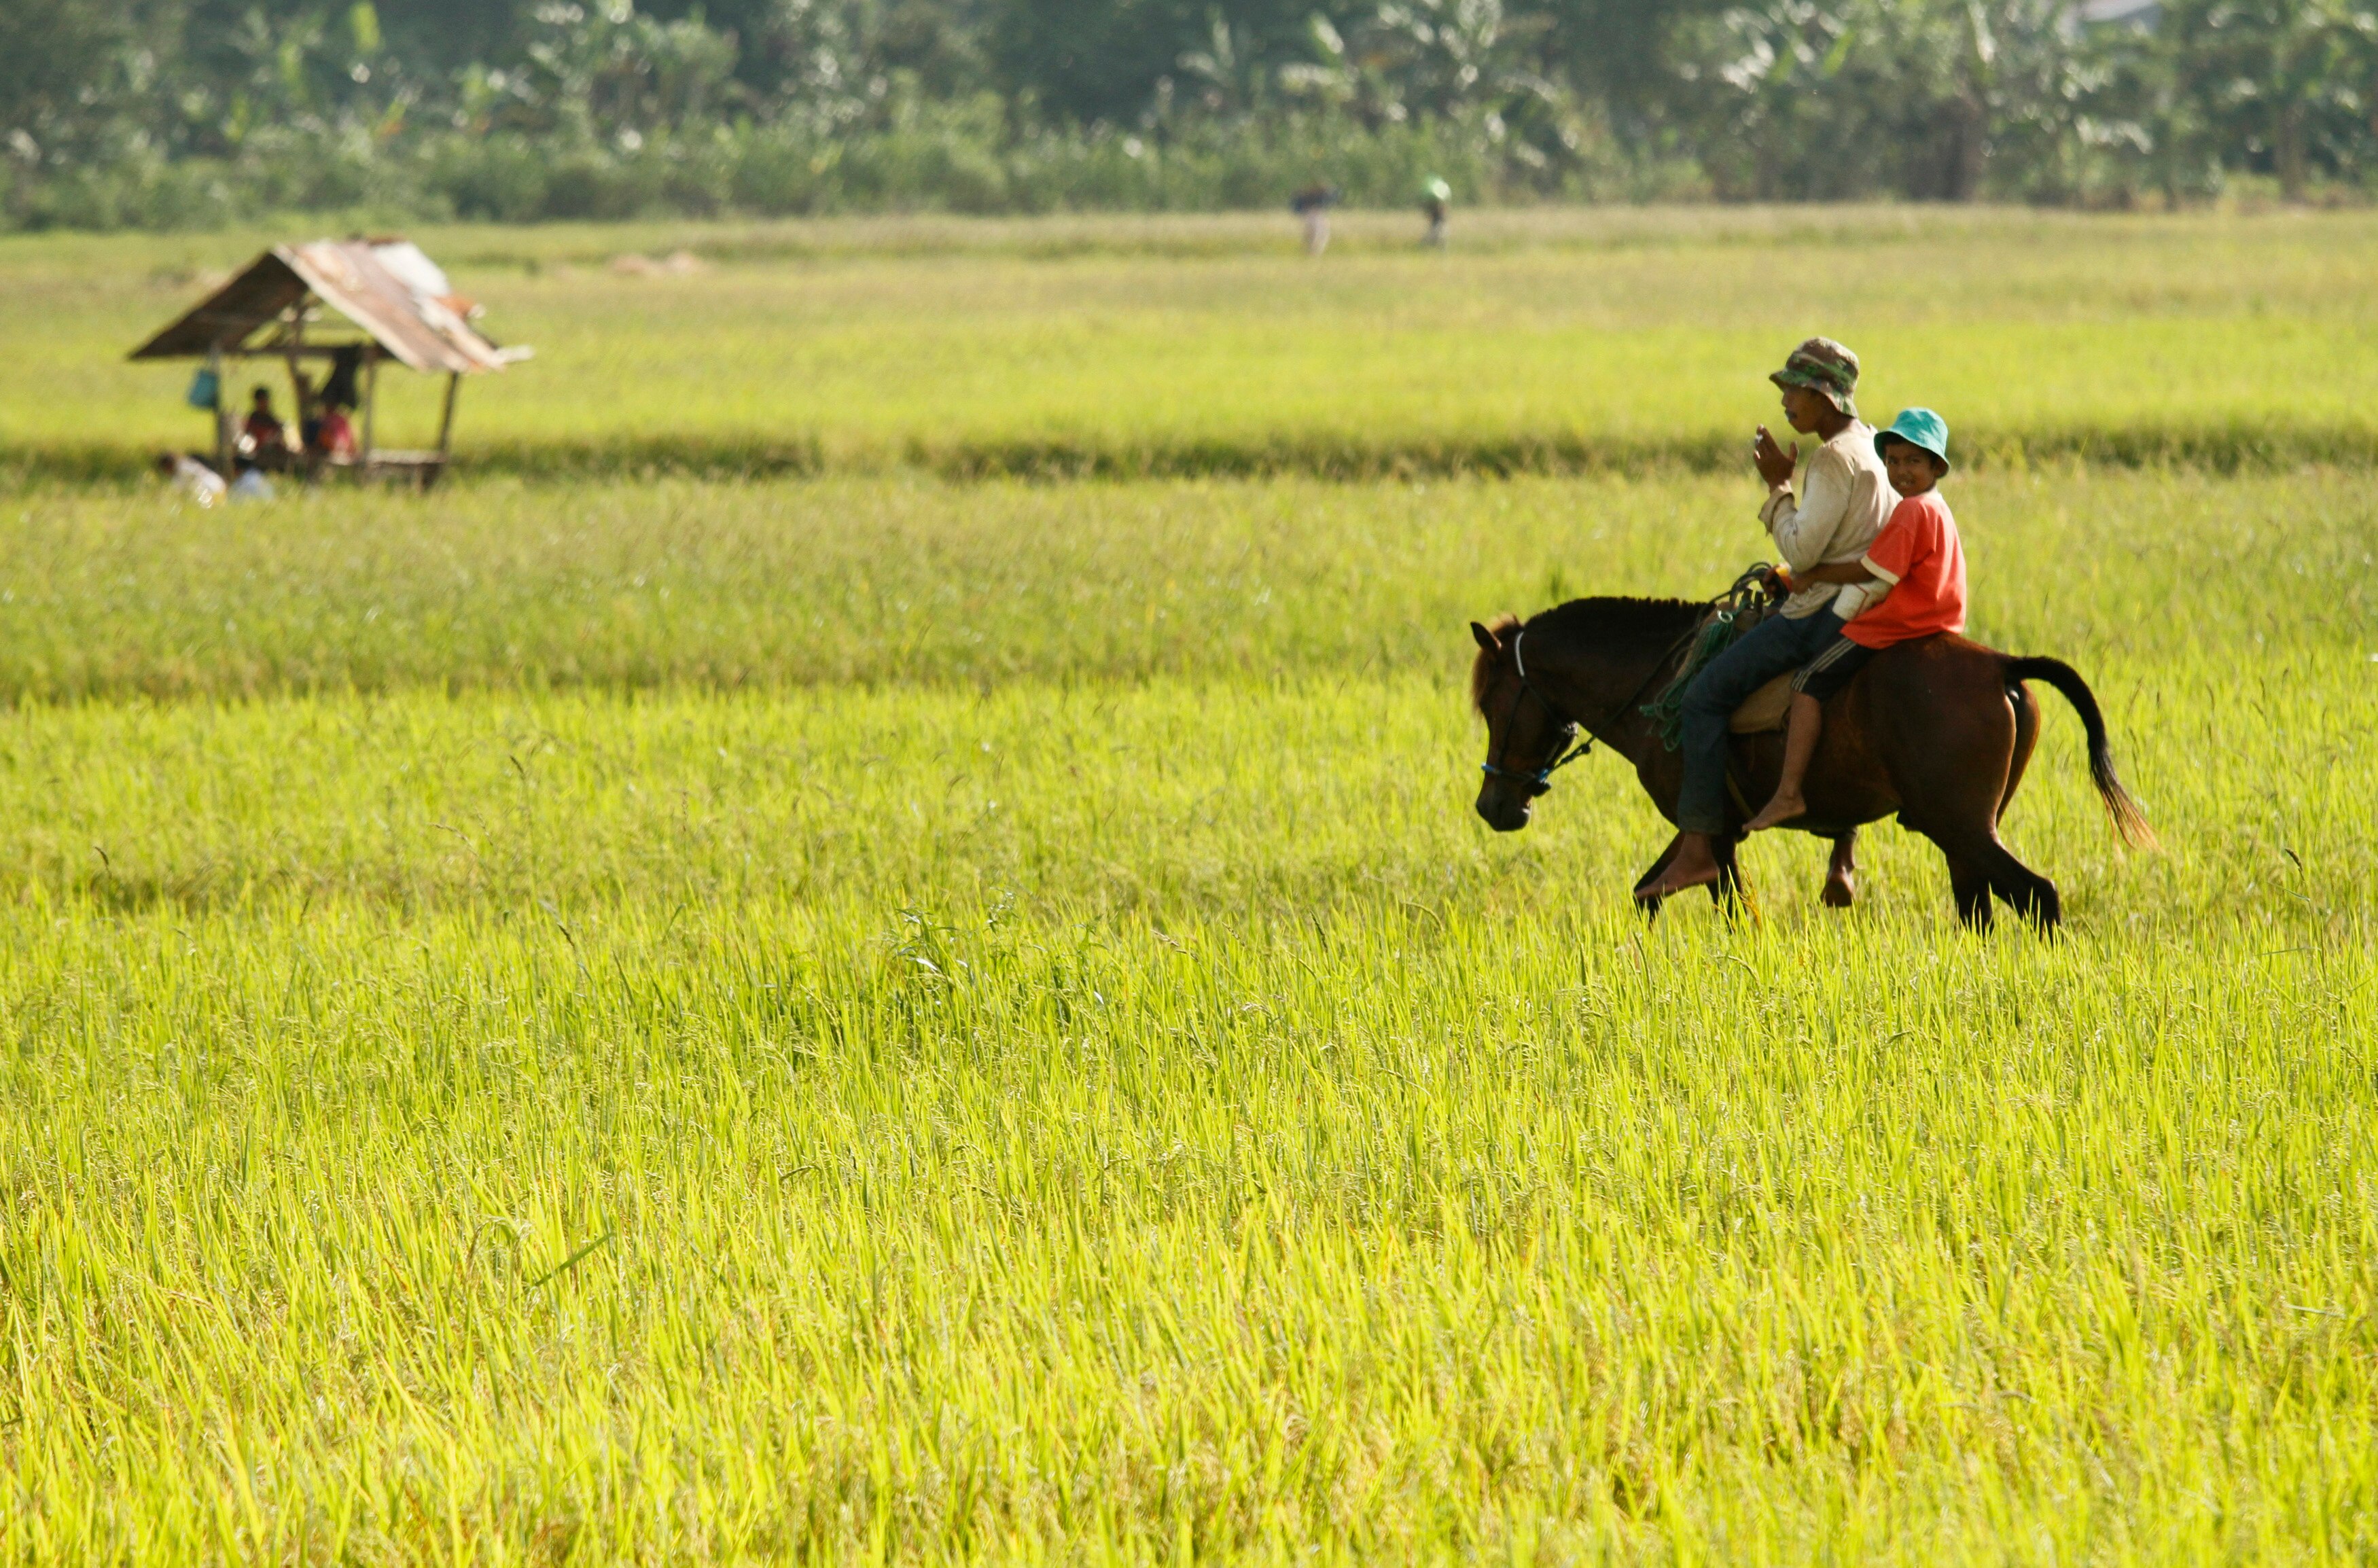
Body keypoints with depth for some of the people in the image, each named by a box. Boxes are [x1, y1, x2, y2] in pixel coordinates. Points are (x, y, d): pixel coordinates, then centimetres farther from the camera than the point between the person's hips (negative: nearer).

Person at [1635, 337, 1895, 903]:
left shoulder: (1836, 458, -17)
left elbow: (1801, 551, -21)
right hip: (1854, 601, 11)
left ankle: (1697, 848, -21)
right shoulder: (1868, 443, 15)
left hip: (1825, 613, -11)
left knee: (1706, 693, -14)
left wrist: (1778, 485, -12)